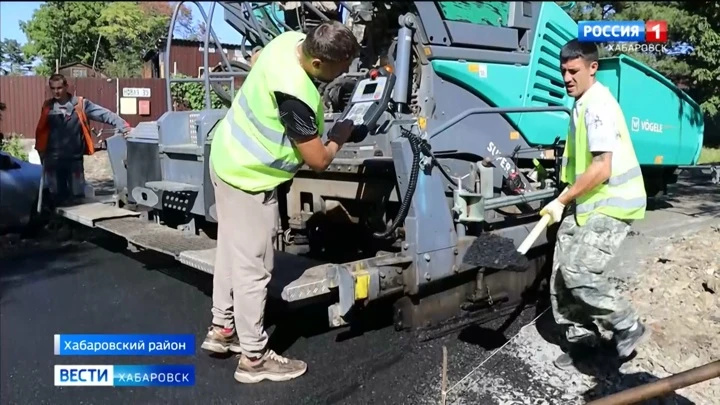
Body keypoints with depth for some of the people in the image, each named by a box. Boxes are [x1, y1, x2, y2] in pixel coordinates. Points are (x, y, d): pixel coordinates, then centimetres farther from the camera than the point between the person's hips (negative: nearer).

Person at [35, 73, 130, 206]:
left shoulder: (81, 104, -3)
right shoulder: (48, 107, 5)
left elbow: (104, 114, -10)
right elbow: (41, 131, 11)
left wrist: (123, 126, -23)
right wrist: (41, 152, 10)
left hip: (75, 158, -2)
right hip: (53, 159, 2)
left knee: (77, 196, 6)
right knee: (57, 197, 9)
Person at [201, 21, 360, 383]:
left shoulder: (289, 39, -6)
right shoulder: (296, 95, -33)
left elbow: (255, 59, 18)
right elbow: (318, 160, -23)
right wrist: (339, 137, -4)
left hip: (227, 155, 10)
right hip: (247, 177, -10)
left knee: (232, 251, 21)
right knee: (253, 268, 0)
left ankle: (221, 328, 37)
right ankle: (254, 358, 15)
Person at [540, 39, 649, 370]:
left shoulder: (597, 105, -18)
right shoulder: (583, 104, 13)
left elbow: (601, 168, -25)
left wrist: (561, 200, -19)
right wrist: (567, 199, 15)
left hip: (611, 205, -9)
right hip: (589, 202, 9)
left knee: (579, 272, -15)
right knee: (562, 272, 7)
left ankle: (628, 328, 8)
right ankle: (581, 338, 21)